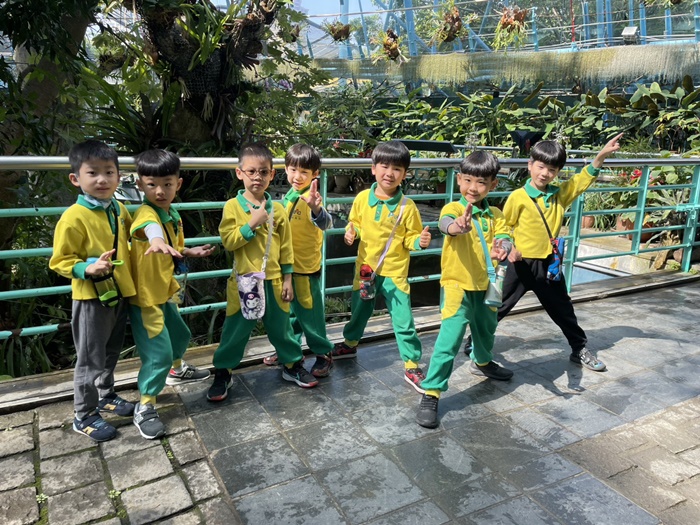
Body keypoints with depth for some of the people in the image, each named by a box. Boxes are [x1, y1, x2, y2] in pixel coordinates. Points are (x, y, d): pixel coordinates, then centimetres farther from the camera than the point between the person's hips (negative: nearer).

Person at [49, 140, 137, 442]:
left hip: (120, 294, 7)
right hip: (91, 299, -7)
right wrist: (88, 269, -28)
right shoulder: (74, 217, -17)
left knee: (111, 354, 22)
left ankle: (106, 396, 41)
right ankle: (84, 416, 20)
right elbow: (59, 262, -13)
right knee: (90, 360, 4)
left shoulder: (119, 210, 3)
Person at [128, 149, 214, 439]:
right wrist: (157, 240, -71)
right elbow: (149, 226, -51)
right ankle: (145, 408, 9)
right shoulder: (146, 213, -24)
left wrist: (190, 252, 6)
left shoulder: (173, 214, 3)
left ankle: (177, 370, 56)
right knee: (159, 352, -7)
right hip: (145, 298, -9)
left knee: (180, 334, 27)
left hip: (165, 293, 9)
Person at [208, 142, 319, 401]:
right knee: (235, 331, 7)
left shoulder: (277, 209, 2)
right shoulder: (233, 206, -5)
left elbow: (286, 247, 5)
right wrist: (253, 223, -20)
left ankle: (292, 365, 33)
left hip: (273, 281, 2)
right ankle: (222, 374, 23)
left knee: (281, 328, 15)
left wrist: (287, 279, 3)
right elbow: (228, 241, -13)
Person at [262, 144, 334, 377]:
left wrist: (316, 210, -57)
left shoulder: (310, 198, -18)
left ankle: (324, 354, 21)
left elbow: (325, 223, -37)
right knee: (289, 311, 20)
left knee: (309, 314, 4)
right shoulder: (287, 197, 6)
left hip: (306, 268, -7)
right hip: (287, 266, 8)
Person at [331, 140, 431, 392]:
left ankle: (412, 366, 13)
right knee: (359, 310, 24)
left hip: (394, 272, -3)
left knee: (403, 320, -1)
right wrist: (351, 231, -10)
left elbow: (410, 238, -4)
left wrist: (420, 241, -25)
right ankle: (350, 343, 49)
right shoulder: (362, 198, -5)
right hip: (365, 267, 3)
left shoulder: (407, 206, -12)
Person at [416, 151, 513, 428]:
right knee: (449, 340, -14)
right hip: (458, 285, -6)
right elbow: (446, 223, -37)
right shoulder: (453, 208, -14)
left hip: (485, 285, 6)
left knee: (486, 329, 27)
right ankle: (431, 393, -4)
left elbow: (504, 237, -13)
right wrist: (458, 226, -62)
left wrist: (501, 249, -38)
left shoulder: (495, 215, 2)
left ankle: (482, 362, 57)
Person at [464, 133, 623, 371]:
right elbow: (503, 227, -4)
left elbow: (583, 179, 2)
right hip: (522, 263, -4)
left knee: (563, 309, 19)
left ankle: (580, 349, 36)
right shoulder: (518, 197, -11)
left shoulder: (561, 194, 3)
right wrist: (509, 248, -18)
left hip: (549, 264, 5)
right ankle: (473, 343, 18)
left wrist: (601, 156, -12)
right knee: (499, 307, 4)